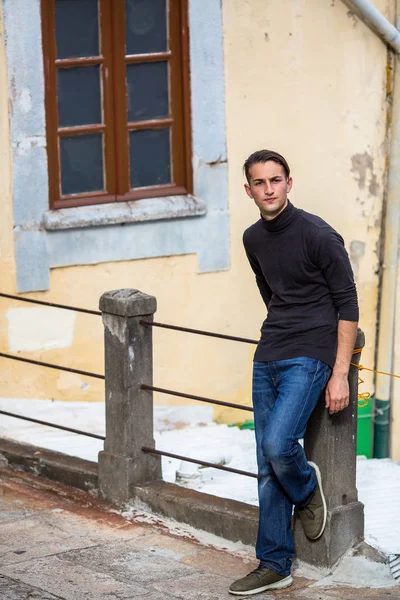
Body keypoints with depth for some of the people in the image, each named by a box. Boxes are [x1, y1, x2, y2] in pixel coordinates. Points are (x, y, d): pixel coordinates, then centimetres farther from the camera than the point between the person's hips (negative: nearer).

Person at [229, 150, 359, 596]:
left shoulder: (318, 236, -12)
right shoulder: (253, 239, 9)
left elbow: (347, 304, -10)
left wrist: (339, 373, -14)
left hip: (308, 358, -6)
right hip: (267, 359, 7)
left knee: (277, 445, -24)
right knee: (268, 468, 6)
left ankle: (307, 490, 10)